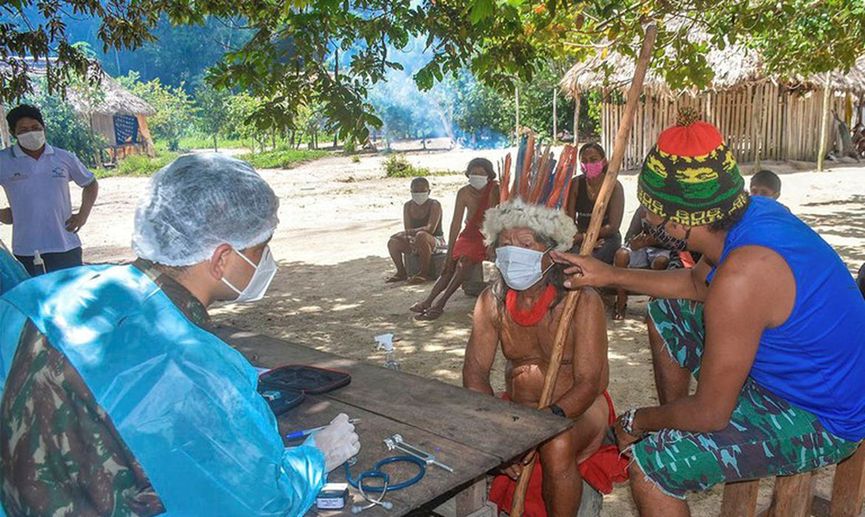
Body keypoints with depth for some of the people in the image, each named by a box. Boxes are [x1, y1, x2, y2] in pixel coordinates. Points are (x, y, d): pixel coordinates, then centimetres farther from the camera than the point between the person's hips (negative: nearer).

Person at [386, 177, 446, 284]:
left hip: (436, 240, -6)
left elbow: (430, 229, -26)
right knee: (393, 242, -16)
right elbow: (407, 230, 1)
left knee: (421, 235, -38)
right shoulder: (408, 206, 4)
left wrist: (410, 232, -34)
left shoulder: (434, 205, -13)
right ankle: (401, 272, 3)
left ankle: (425, 272, -26)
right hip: (416, 243, 6)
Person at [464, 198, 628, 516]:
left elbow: (588, 383, -21)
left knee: (556, 446, -35)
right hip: (517, 408, 4)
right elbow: (475, 370, -9)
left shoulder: (582, 302, -19)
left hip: (577, 409, -3)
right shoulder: (492, 301, -7)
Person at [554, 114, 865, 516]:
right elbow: (697, 283, 13)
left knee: (650, 465, -21)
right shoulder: (753, 212, -8)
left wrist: (639, 422, -7)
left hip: (817, 420, -9)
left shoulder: (742, 276, -36)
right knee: (665, 313, 16)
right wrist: (611, 275, 9)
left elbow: (710, 414, -25)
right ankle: (675, 431, 31)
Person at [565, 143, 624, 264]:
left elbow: (613, 227, -11)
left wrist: (583, 236, -17)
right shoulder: (576, 184, 0)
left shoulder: (614, 186, -7)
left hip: (607, 238, -2)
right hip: (580, 238, 2)